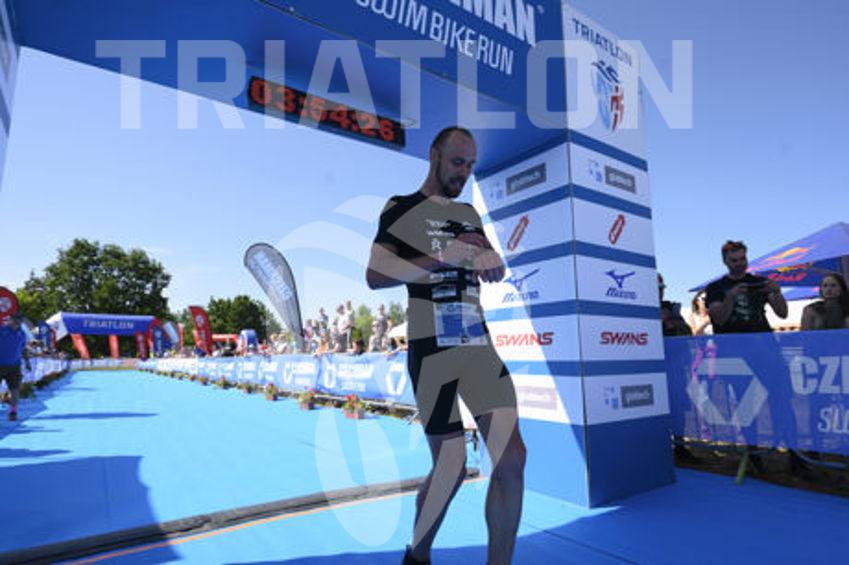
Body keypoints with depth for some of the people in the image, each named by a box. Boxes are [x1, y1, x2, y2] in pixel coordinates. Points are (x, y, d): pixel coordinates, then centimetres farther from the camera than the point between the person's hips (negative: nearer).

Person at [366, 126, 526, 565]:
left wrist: (490, 261, -4)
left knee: (512, 457, -2)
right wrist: (442, 257, -20)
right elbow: (374, 275, -11)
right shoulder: (402, 209, 1)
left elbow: (495, 272, 20)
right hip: (431, 350, -5)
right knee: (451, 468, 1)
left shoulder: (469, 214, 18)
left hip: (480, 346, 6)